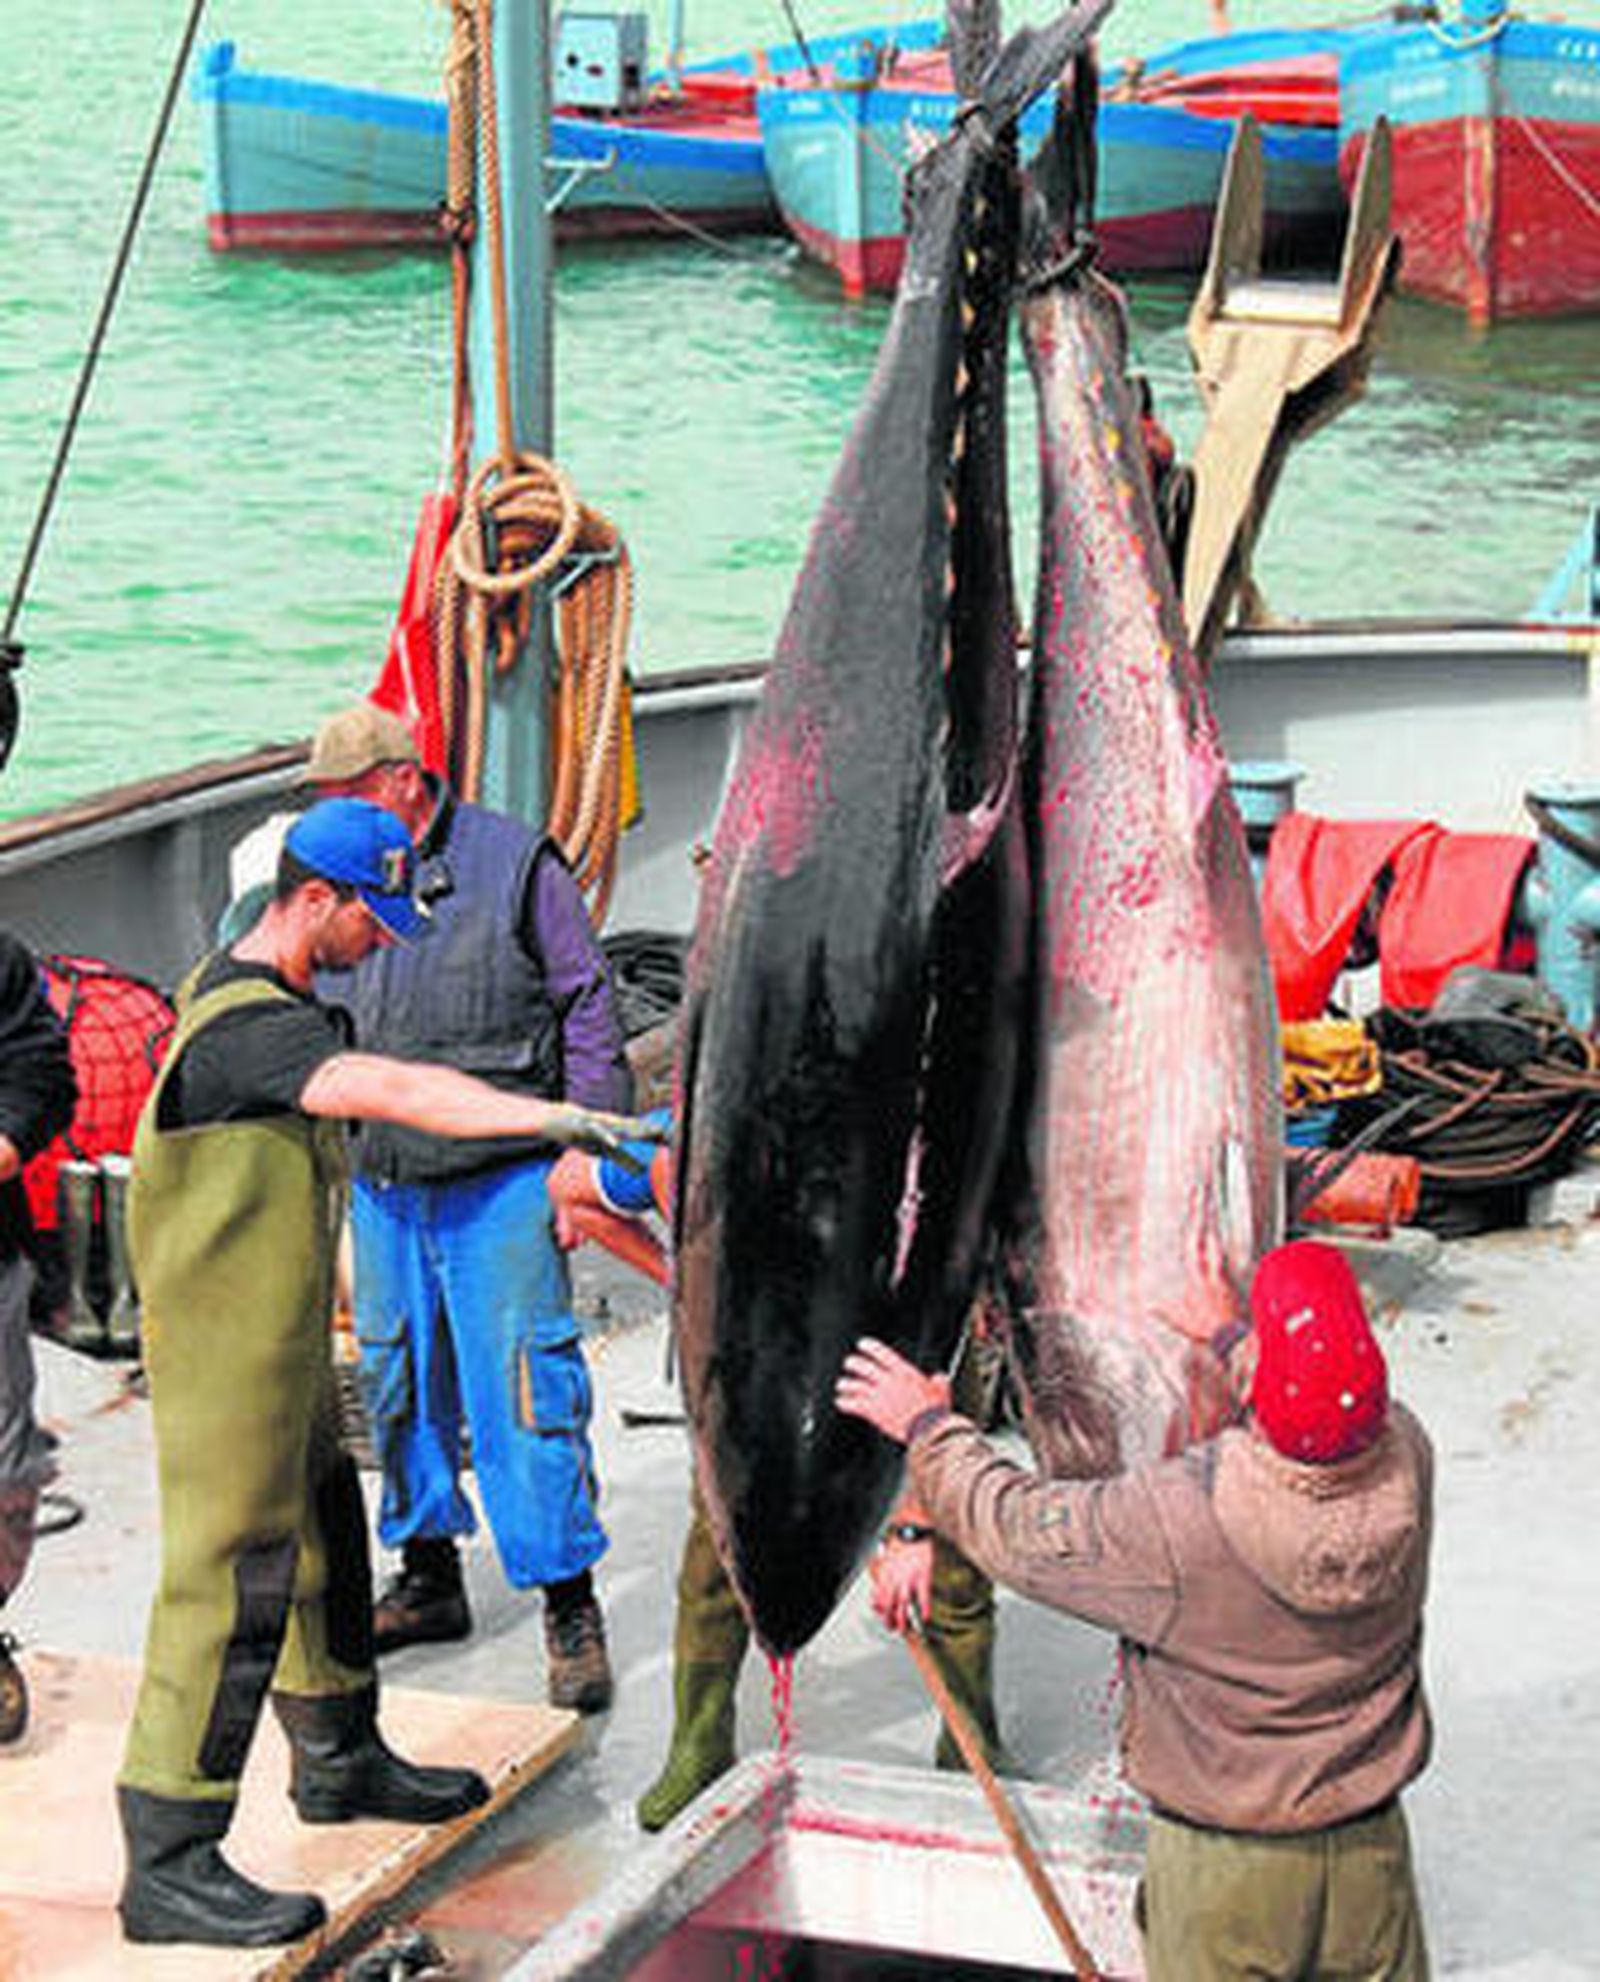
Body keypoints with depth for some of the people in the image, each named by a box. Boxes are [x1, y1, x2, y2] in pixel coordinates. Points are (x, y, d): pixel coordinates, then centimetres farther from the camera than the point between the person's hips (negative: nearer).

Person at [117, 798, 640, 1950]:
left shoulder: (235, 988, 10)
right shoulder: (247, 1026, -24)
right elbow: (400, 1092, -39)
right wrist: (553, 1118, -45)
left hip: (283, 1345, 11)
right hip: (226, 1348, -11)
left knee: (321, 1539, 23)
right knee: (233, 1584, -9)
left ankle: (338, 1760, 40)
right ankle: (168, 1865, -6)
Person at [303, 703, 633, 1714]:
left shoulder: (513, 863, -5)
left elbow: (589, 1006, -2)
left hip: (501, 1183, -6)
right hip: (380, 1184, 6)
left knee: (526, 1385, -8)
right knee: (401, 1383, 13)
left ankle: (570, 1602, -1)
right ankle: (429, 1574, 28)